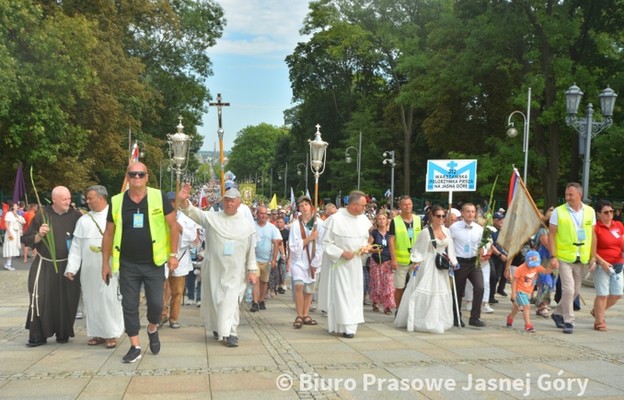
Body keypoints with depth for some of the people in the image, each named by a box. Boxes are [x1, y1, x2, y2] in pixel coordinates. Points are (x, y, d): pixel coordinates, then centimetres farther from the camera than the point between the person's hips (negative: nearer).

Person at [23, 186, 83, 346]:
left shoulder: (75, 215, 0)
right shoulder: (42, 215, -2)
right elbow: (27, 240, 0)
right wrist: (39, 235, -17)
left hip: (67, 266, 1)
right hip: (45, 265, -1)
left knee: (67, 301, 4)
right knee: (40, 299, -7)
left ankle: (63, 333, 19)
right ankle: (37, 336, 3)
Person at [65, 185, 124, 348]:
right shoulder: (84, 220, 11)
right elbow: (76, 246, 10)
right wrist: (71, 268, 4)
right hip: (88, 269, 5)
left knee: (109, 301, -2)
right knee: (92, 301, 8)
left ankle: (111, 334, 8)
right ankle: (98, 333, 18)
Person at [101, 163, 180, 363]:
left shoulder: (158, 198, -5)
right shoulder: (117, 202, 1)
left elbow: (173, 225, -1)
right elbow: (109, 234, 7)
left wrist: (173, 254, -6)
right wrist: (106, 263, 6)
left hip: (154, 263, -2)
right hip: (127, 264, 2)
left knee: (156, 303, -1)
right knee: (129, 306, 5)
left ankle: (152, 329, 31)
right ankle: (135, 346, 18)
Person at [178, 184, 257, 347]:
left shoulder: (247, 225, 3)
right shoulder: (212, 217, 2)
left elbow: (251, 250, 6)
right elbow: (193, 212, -10)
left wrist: (252, 270, 5)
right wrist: (183, 200, -29)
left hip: (234, 272, -1)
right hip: (212, 269, 1)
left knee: (231, 301, -8)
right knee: (212, 300, 11)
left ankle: (231, 333, -6)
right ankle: (217, 327, 32)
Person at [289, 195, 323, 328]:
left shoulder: (318, 224, -4)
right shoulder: (296, 224, -8)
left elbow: (320, 246, -2)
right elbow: (294, 246, -10)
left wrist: (315, 263, -5)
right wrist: (309, 239, -15)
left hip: (312, 261, 2)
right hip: (298, 260, -2)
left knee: (309, 289, 7)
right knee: (299, 286, -17)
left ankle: (305, 315, 21)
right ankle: (299, 316, -9)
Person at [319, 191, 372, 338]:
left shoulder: (363, 219, 0)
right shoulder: (336, 219, -15)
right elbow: (326, 243, -10)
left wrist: (365, 247, -4)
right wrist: (342, 253, -18)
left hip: (356, 263, 5)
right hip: (340, 263, -5)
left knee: (355, 294, 8)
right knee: (341, 294, -4)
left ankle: (351, 325, 18)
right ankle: (345, 326, 1)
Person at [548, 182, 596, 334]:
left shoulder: (589, 211, 5)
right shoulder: (558, 212, -5)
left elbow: (593, 235, 10)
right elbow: (551, 235, -4)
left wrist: (593, 257, 6)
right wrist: (552, 256, -11)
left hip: (581, 258, 4)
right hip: (564, 257, -4)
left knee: (575, 291, 13)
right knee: (568, 290, -9)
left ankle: (558, 313, 31)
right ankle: (568, 322, 3)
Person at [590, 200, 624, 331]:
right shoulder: (596, 228, -8)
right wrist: (602, 262, -20)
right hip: (602, 265, -6)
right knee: (602, 294, -3)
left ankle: (597, 311, 33)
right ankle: (599, 322, 9)